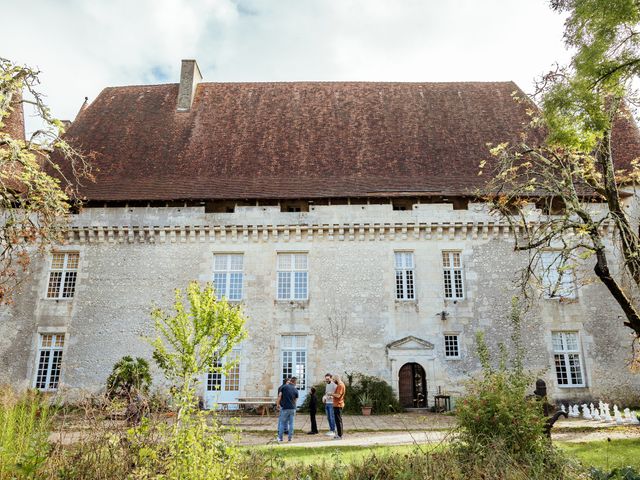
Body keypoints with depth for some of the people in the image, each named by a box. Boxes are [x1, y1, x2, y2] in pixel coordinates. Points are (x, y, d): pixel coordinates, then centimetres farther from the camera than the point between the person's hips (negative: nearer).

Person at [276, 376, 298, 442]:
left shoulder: (284, 386, -4)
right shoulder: (296, 390, 4)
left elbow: (279, 396, -7)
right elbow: (295, 400, 10)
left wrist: (277, 404, 3)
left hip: (284, 407, -2)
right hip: (292, 408, 2)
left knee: (282, 423, 8)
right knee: (291, 423, 10)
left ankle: (280, 438, 12)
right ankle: (290, 437, 12)